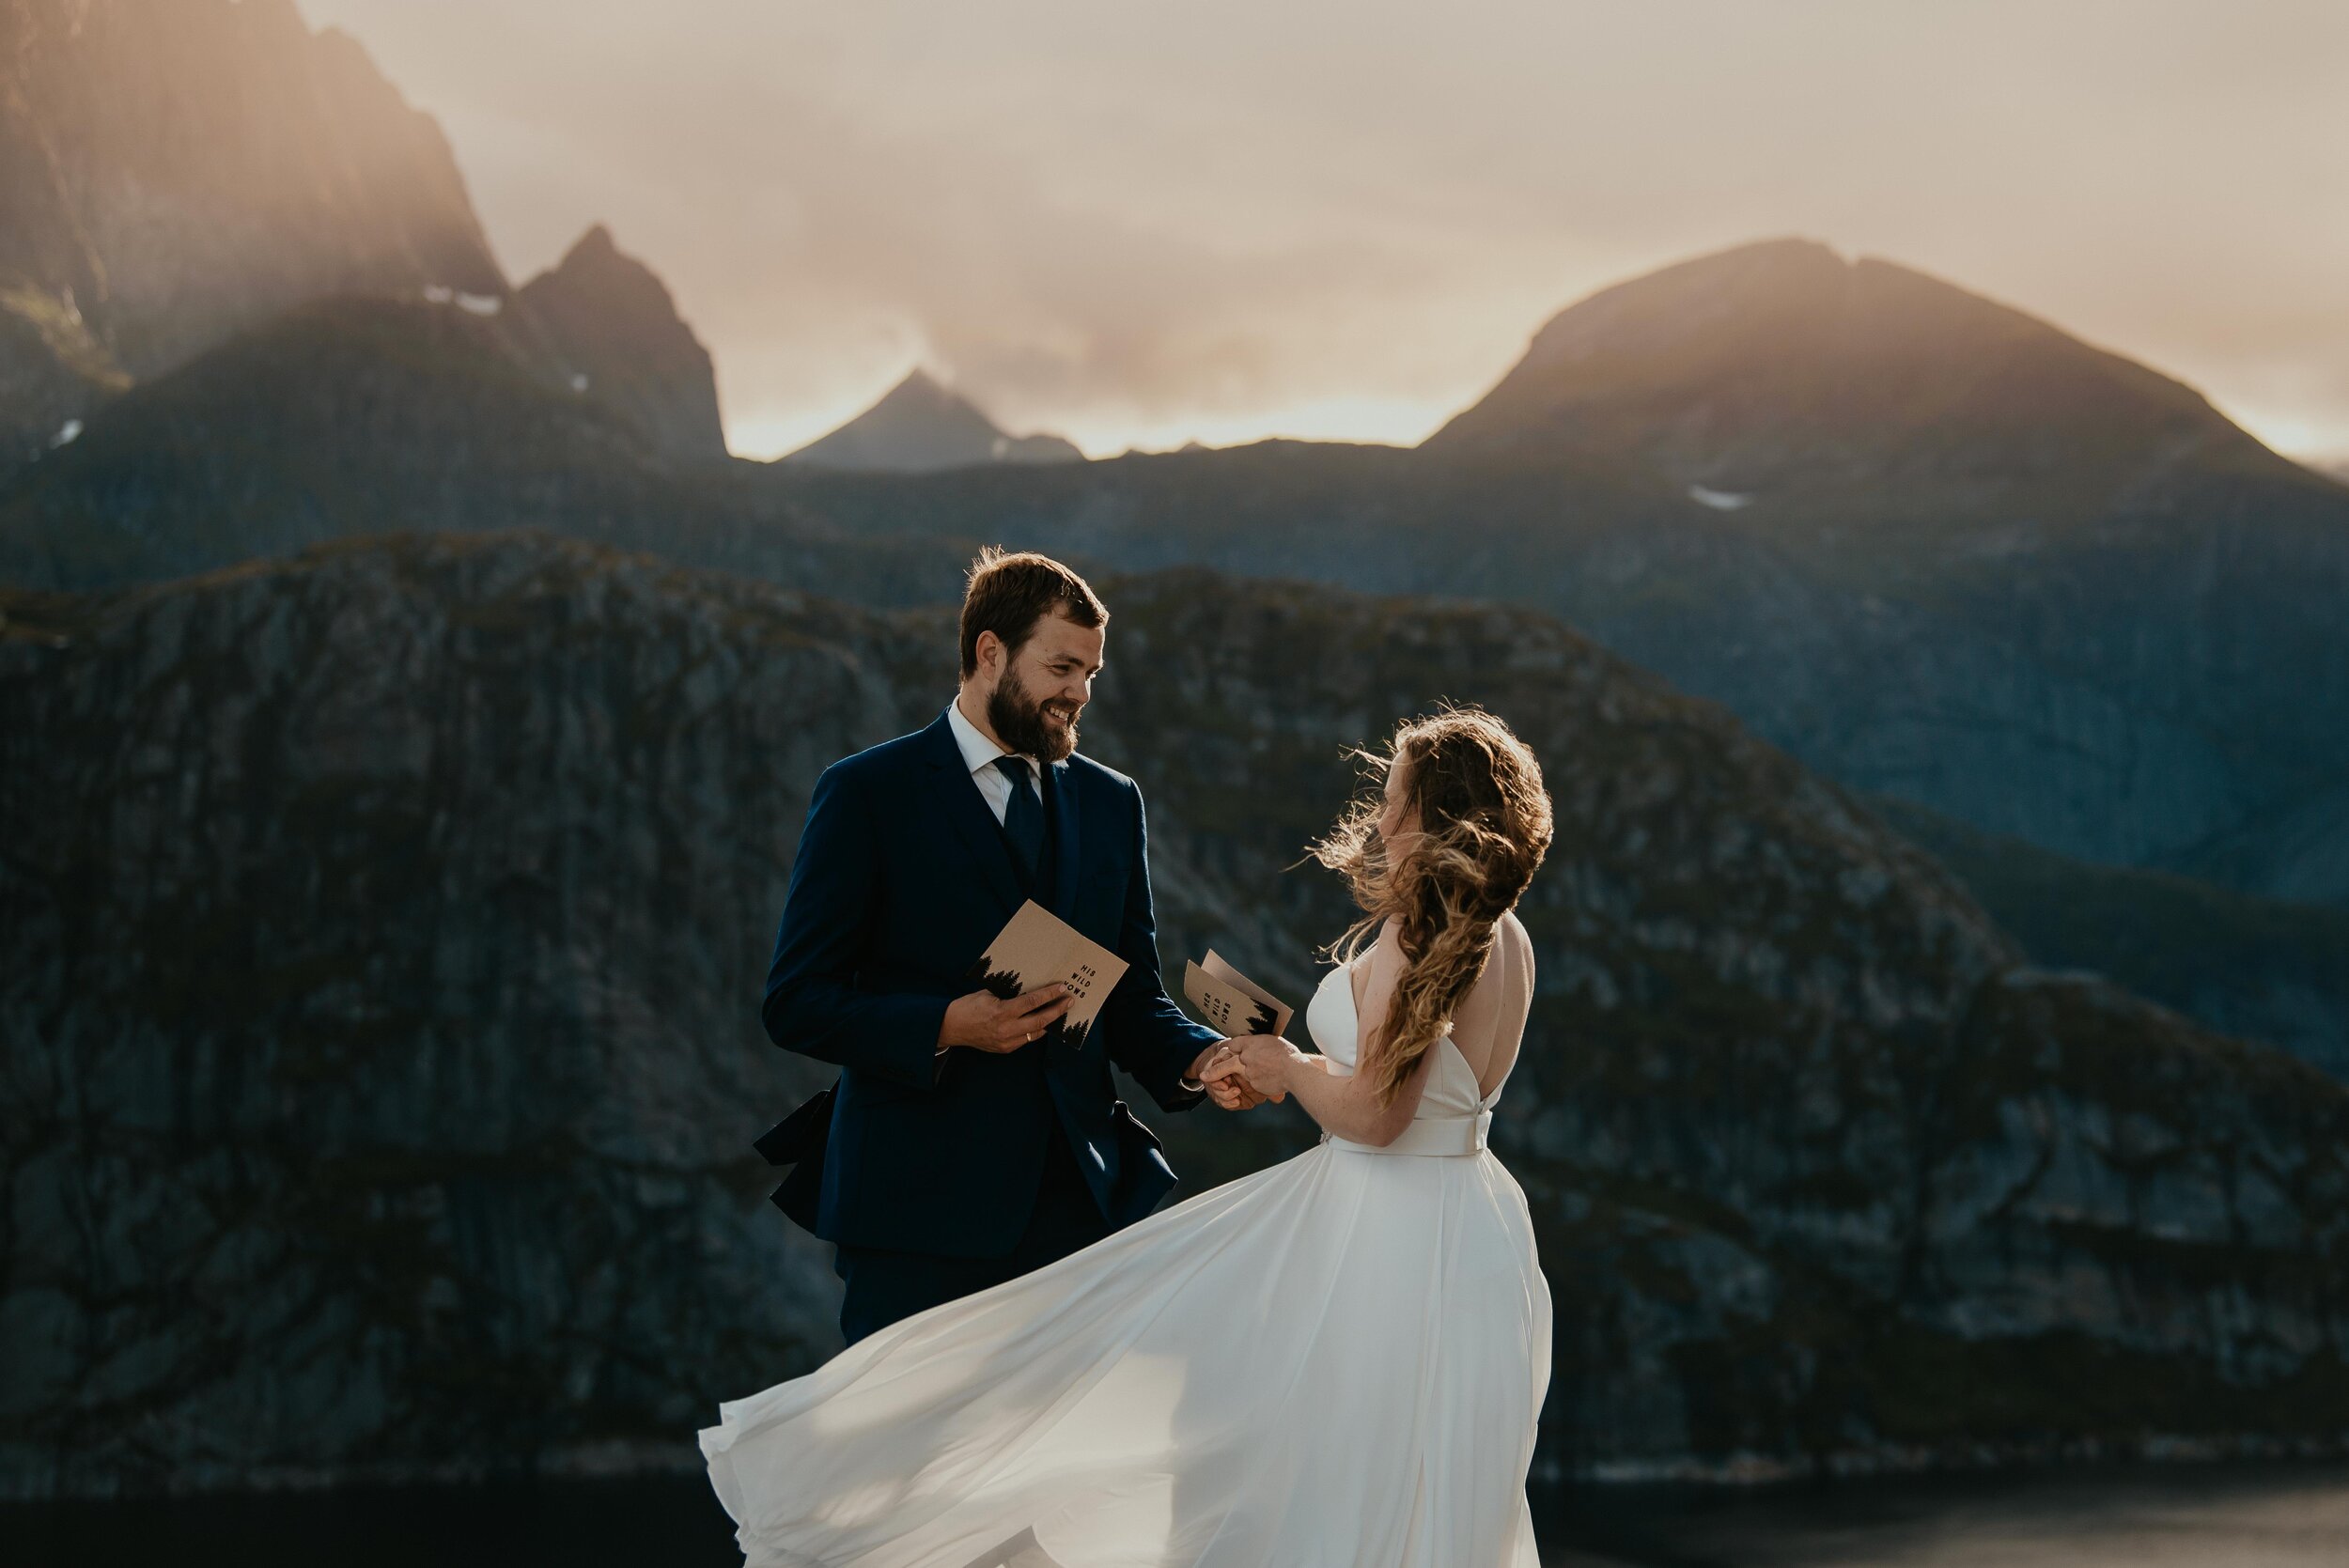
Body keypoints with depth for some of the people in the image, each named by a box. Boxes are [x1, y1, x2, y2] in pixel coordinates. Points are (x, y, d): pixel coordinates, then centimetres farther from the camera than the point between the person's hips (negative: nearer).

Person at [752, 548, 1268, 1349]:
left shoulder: (1110, 802, 15)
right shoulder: (866, 793, -2)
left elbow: (1133, 999, 16)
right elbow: (796, 1003, -6)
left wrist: (1197, 1061, -5)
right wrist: (947, 1025, -20)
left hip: (1078, 1199, 4)